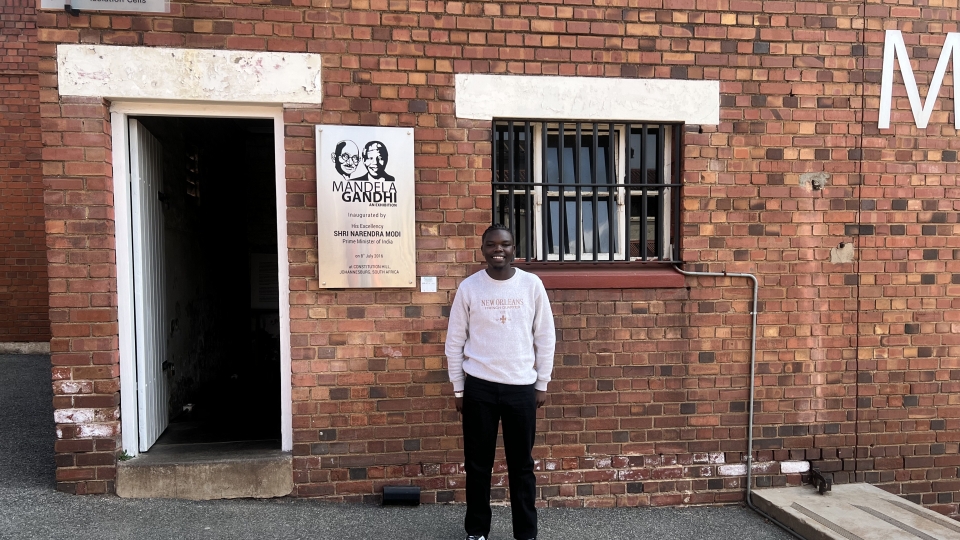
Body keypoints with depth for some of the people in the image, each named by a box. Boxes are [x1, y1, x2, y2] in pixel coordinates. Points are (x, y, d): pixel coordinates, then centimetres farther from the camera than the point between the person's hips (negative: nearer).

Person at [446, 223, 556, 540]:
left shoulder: (532, 284, -2)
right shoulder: (468, 287, -3)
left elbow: (545, 337, 4)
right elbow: (455, 341, 2)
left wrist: (542, 384, 4)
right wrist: (458, 389, 3)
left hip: (522, 387, 0)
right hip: (478, 386, 0)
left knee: (521, 464, 9)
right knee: (478, 463, 10)